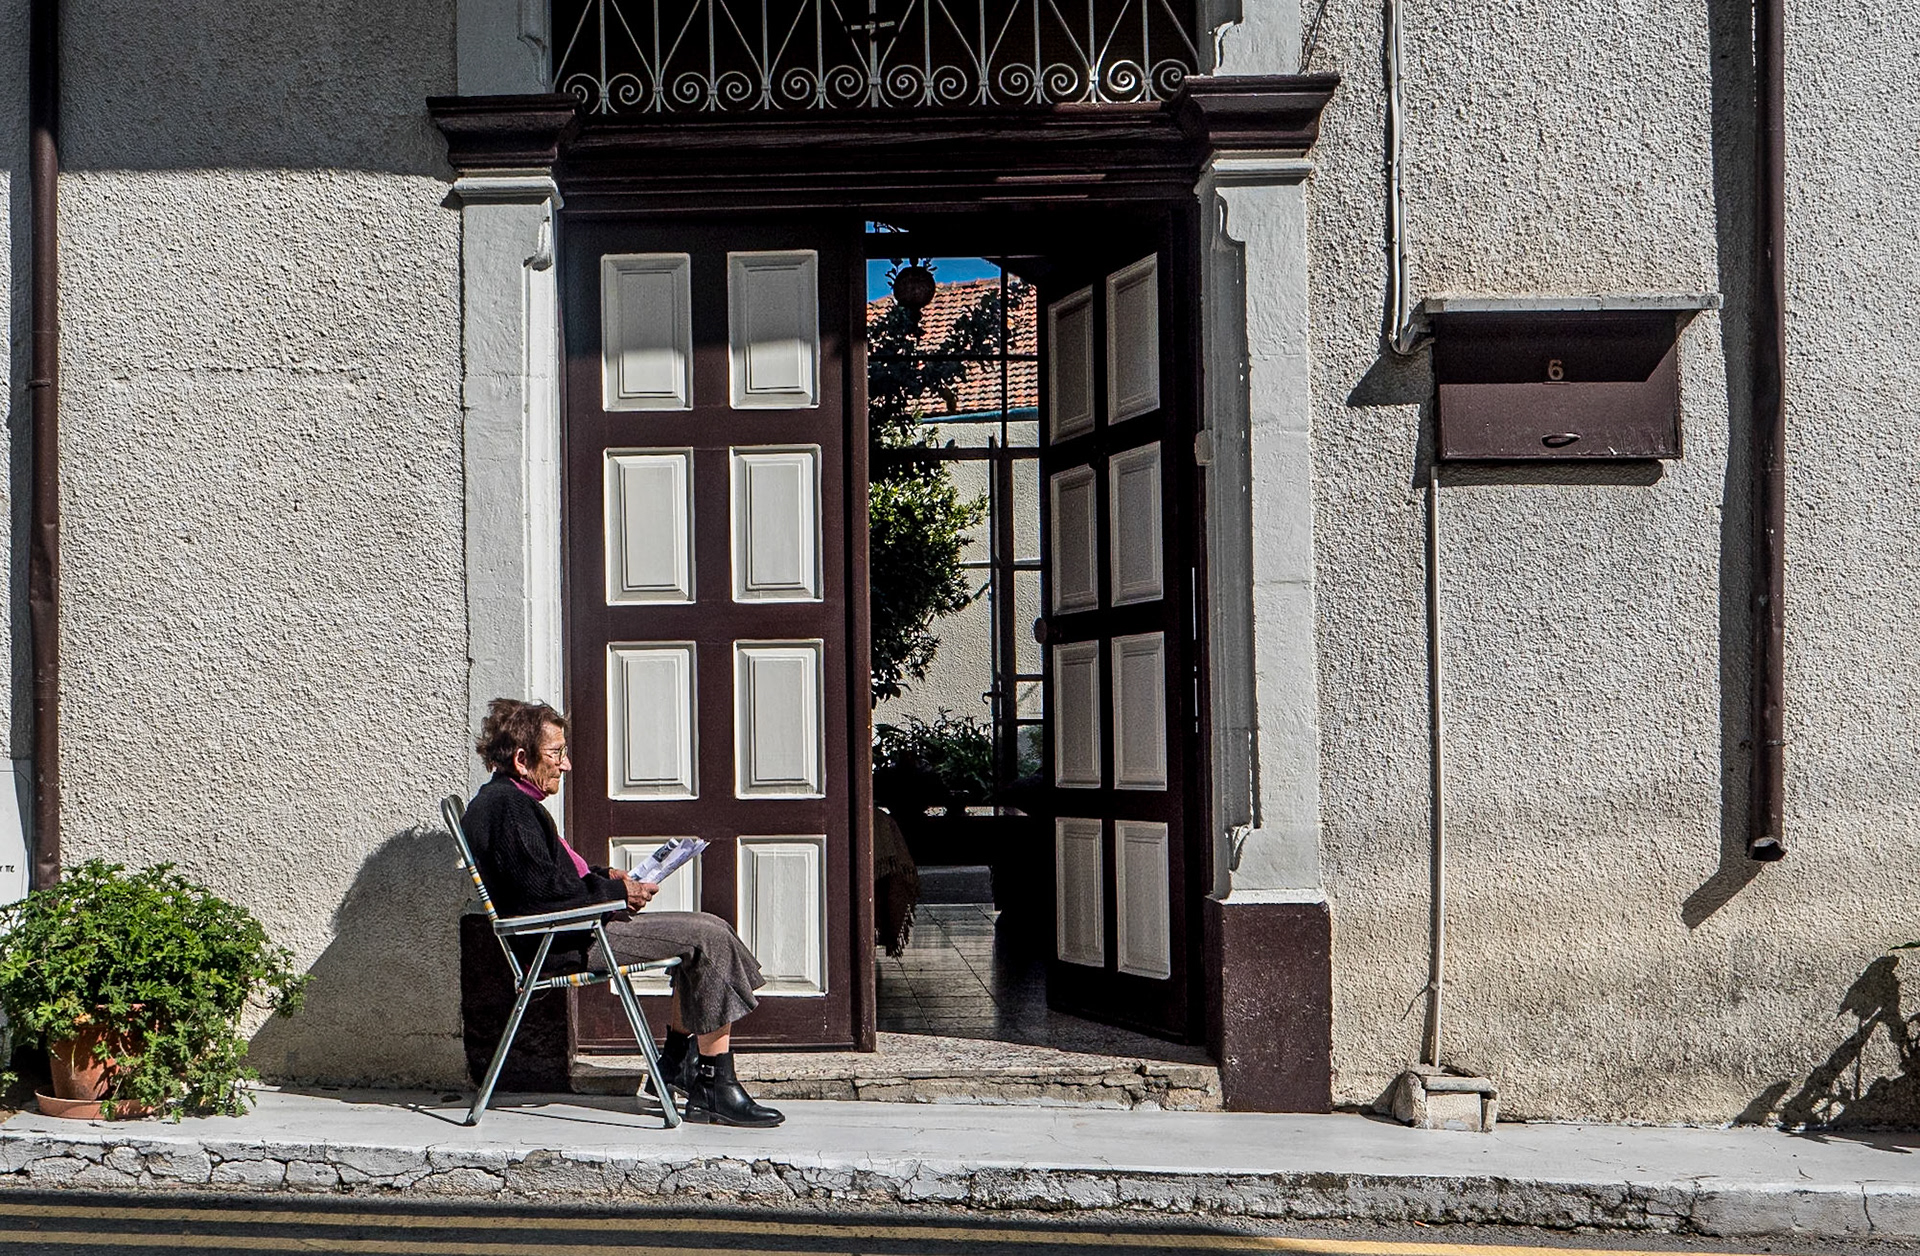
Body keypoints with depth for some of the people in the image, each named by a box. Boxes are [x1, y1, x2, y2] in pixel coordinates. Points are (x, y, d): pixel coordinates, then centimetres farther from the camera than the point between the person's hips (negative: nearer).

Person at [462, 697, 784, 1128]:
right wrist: (615, 892, -14)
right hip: (564, 943, -11)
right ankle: (715, 1089, -15)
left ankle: (676, 1063, 15)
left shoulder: (507, 800, 20)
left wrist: (604, 877, 9)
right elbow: (542, 891, -24)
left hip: (575, 930, 11)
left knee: (706, 930, 13)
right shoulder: (507, 806, -15)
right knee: (708, 937, -16)